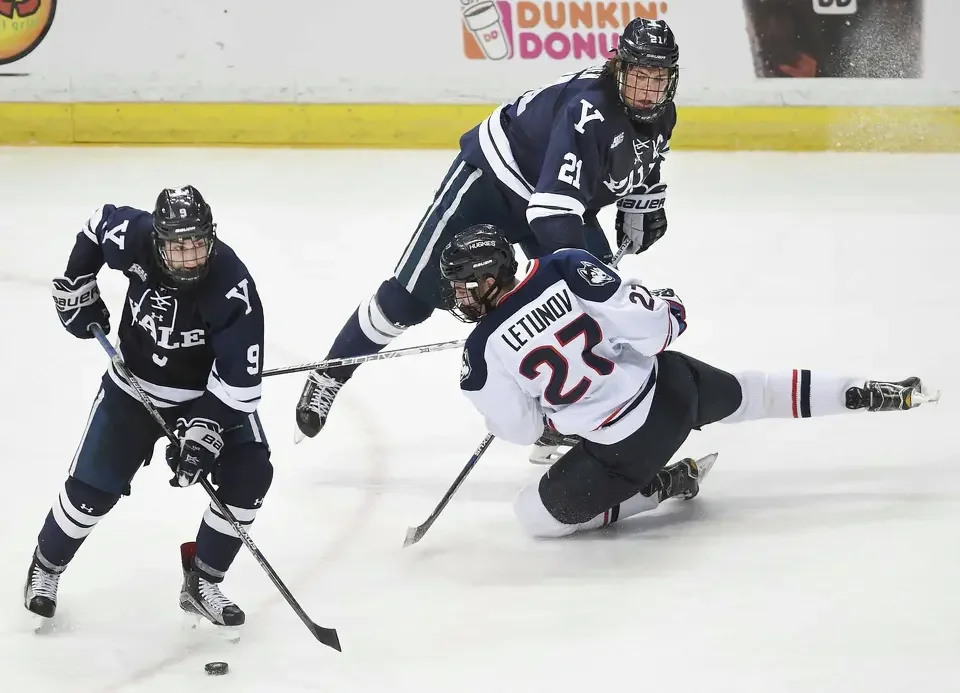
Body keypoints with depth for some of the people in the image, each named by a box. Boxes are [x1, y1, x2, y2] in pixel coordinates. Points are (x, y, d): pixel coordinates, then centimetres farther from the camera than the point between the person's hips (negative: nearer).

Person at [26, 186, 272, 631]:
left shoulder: (233, 288, -32)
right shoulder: (134, 237, -25)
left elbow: (239, 376, -29)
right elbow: (98, 225, 1)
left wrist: (205, 429, -34)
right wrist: (76, 287, 3)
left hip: (209, 390, -1)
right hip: (134, 385, 1)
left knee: (249, 475, -17)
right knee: (92, 487, -3)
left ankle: (202, 582, 2)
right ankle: (45, 567, 25)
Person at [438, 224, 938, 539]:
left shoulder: (483, 354, -17)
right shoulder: (564, 268, -12)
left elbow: (522, 429, -2)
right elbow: (645, 322, -10)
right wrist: (669, 312, 12)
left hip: (629, 446, -5)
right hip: (668, 382, 5)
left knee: (537, 512, 9)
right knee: (745, 394, 33)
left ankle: (661, 487, 10)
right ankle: (867, 393, 32)